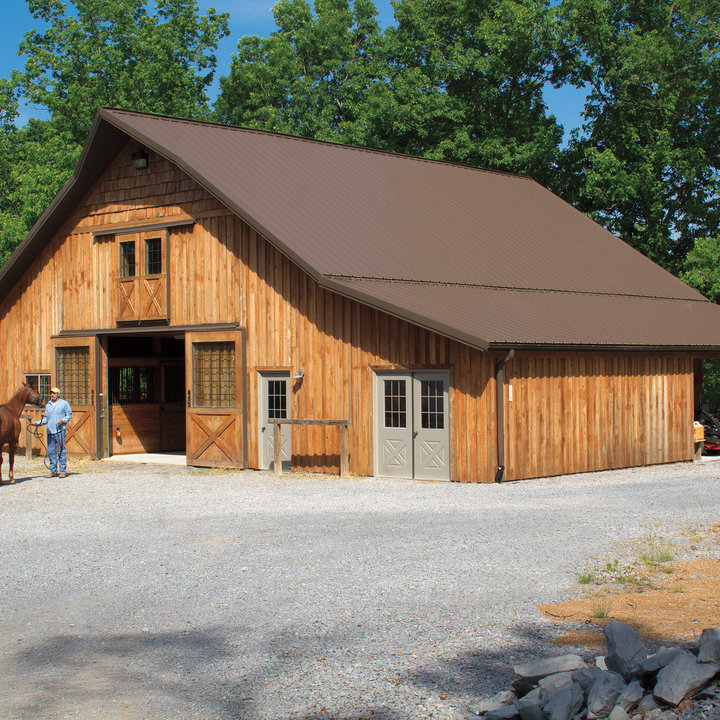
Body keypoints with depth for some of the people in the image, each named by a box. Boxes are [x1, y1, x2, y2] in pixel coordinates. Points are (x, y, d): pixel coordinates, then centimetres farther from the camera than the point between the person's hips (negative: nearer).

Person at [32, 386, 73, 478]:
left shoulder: (64, 403, 3)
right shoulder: (48, 405, 17)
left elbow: (69, 415, 2)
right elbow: (46, 419, 19)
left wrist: (62, 420, -14)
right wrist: (38, 423, 4)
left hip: (60, 430, -5)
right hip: (50, 431, 5)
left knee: (61, 451, -5)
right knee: (51, 452, 6)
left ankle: (63, 471, -2)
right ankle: (53, 471, 13)